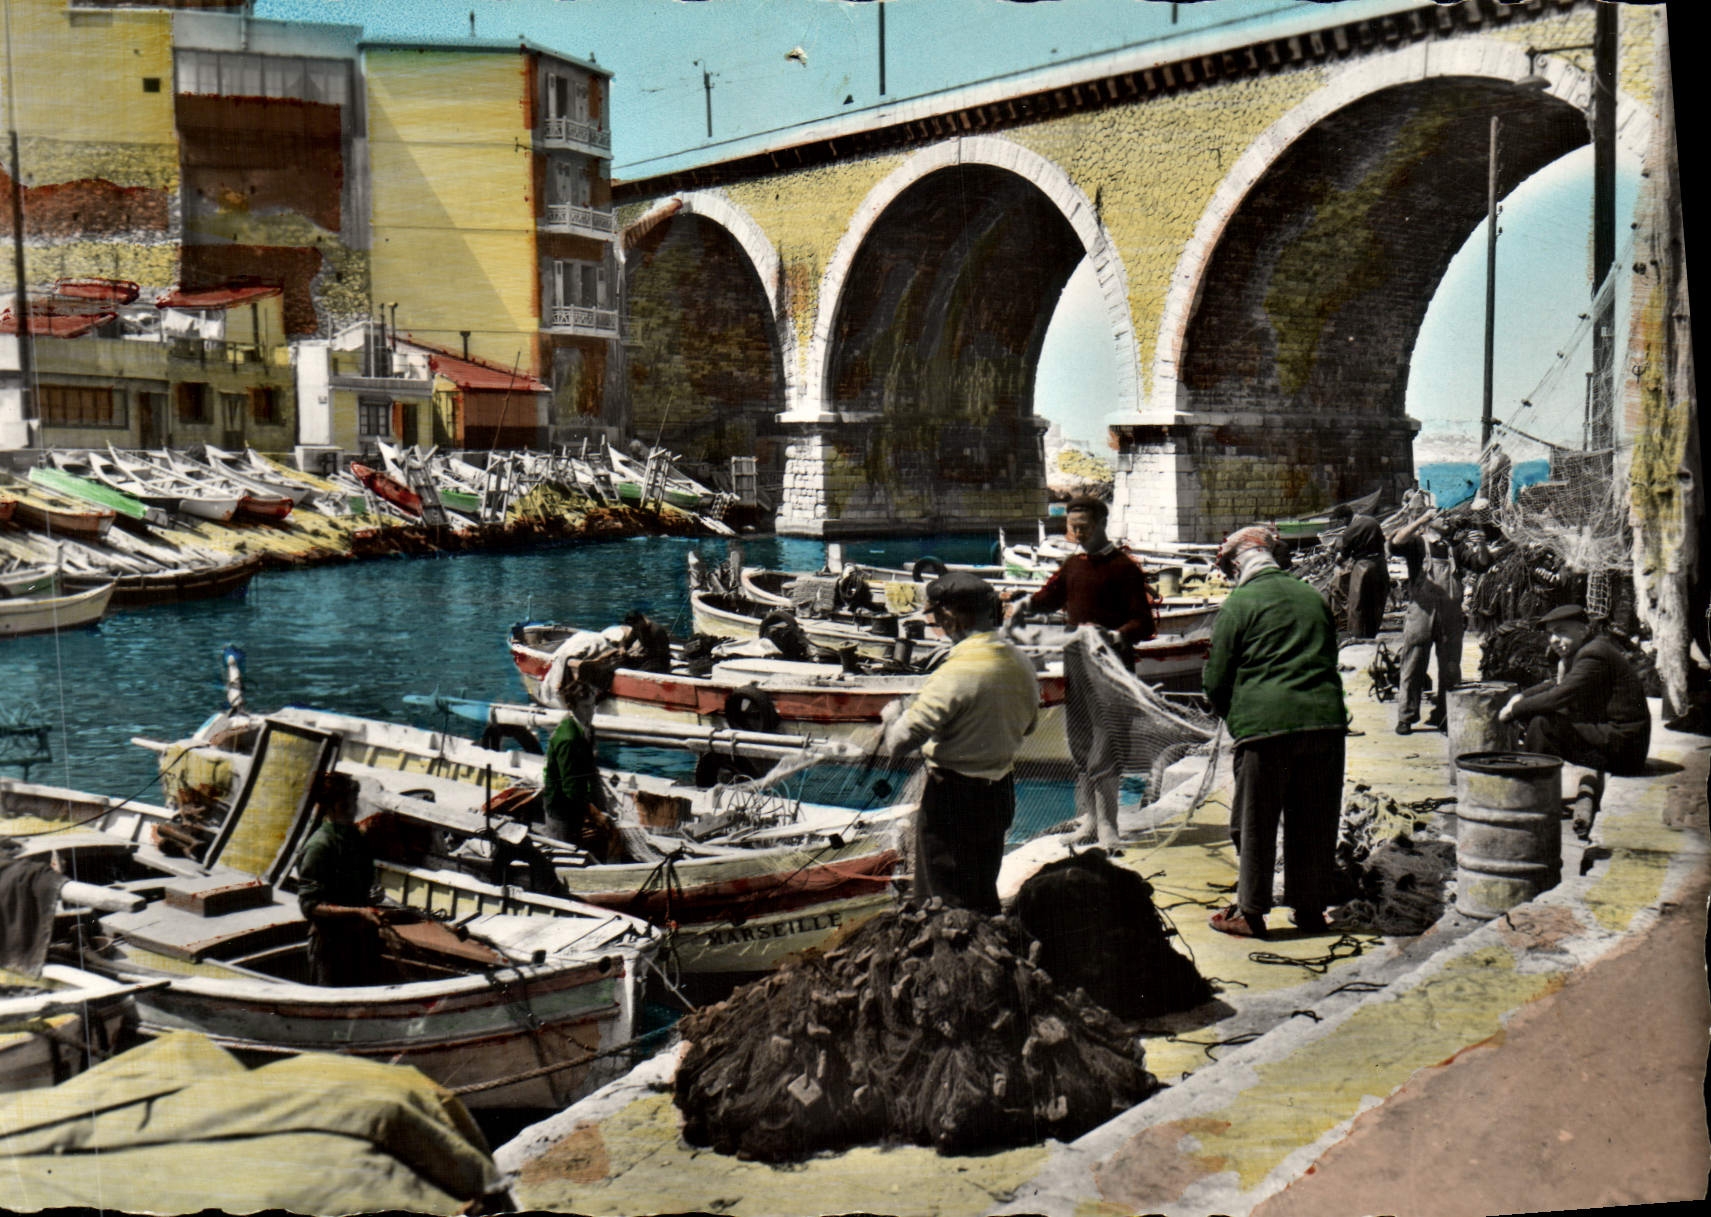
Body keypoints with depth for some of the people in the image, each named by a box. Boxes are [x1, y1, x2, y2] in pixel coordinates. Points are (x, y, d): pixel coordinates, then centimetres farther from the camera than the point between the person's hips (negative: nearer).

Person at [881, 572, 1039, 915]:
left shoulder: (956, 674, -26)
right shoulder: (1020, 664, -1)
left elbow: (902, 739, -25)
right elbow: (1027, 723, 16)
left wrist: (892, 713, -5)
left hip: (952, 799, -8)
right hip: (1000, 793, 8)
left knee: (942, 903, 6)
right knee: (983, 896, 23)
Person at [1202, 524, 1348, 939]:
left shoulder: (1237, 606, 0)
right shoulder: (1313, 598, 16)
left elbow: (1217, 682, 2)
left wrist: (1234, 720, 19)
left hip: (1264, 722, -5)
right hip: (1325, 718, 5)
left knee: (1255, 823, 5)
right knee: (1315, 821, 13)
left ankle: (1250, 912, 10)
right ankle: (1311, 907, 21)